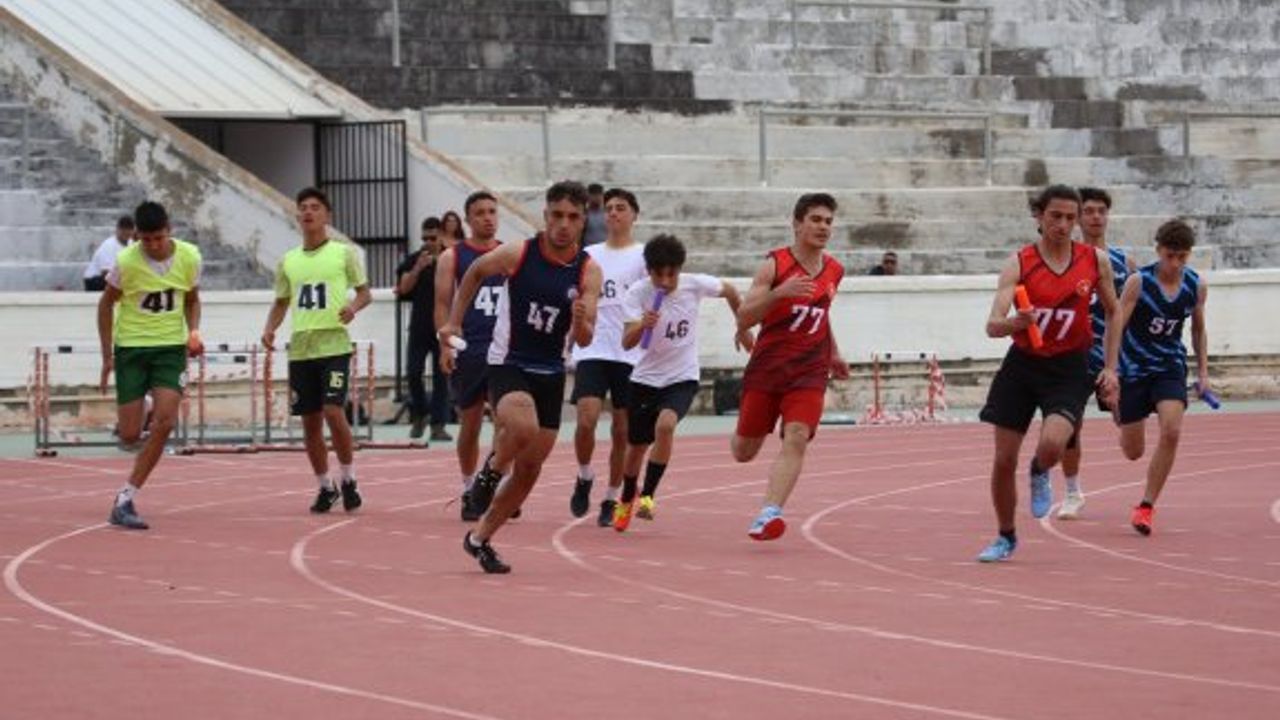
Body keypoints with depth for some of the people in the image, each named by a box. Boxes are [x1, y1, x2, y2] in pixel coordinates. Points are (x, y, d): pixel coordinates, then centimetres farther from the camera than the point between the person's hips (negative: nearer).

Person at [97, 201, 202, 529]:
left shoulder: (189, 257, -7)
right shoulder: (126, 262, -14)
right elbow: (106, 303, 1)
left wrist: (193, 331, -6)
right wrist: (107, 356, 0)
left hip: (171, 347, 2)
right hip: (130, 347, -2)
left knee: (165, 421, -18)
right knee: (130, 436, -5)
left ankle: (125, 500, -12)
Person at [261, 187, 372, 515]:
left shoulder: (344, 252, 2)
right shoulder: (288, 261, 13)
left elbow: (364, 292, 5)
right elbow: (281, 302, 20)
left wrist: (353, 306, -17)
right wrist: (270, 328, 2)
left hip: (334, 344, -4)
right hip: (300, 349, 4)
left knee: (334, 412, -15)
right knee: (310, 421, 6)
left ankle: (348, 481, 2)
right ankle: (325, 487, 19)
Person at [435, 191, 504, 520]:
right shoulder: (452, 257, 4)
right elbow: (442, 304, 0)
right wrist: (445, 344, -12)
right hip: (468, 352, -1)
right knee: (470, 424, 5)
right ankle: (470, 492, 16)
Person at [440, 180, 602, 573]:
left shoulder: (588, 271, -6)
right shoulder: (517, 254, -11)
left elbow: (584, 340, -10)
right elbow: (475, 273, 10)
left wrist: (581, 322, -32)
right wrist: (454, 321, 9)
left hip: (551, 374, 4)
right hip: (508, 365, -4)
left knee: (529, 470, 9)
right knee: (524, 428, -33)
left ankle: (480, 538, 26)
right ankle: (490, 472, -1)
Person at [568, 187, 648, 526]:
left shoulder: (643, 255, 3)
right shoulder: (589, 255, 13)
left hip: (630, 354, -2)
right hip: (592, 351, 2)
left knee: (622, 431, 2)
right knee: (586, 419, -16)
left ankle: (612, 499, 14)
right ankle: (585, 478, 9)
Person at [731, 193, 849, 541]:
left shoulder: (834, 271, 7)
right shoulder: (775, 265, -8)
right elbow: (743, 319, -14)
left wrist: (833, 353, 24)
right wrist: (779, 293, -28)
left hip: (809, 372, 2)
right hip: (766, 368, -2)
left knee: (796, 438, -21)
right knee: (743, 452, 7)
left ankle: (769, 513, -29)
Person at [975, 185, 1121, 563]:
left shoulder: (1095, 260, -3)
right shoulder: (1019, 264, -10)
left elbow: (1112, 313, 13)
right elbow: (992, 326, -20)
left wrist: (1110, 368, 6)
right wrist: (1016, 322, -42)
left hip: (1069, 368, 0)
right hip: (1022, 364, 0)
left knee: (1051, 445, -26)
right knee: (1003, 461, 3)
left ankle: (1040, 475, 12)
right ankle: (1006, 538, 26)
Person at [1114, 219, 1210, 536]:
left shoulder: (1197, 286, -3)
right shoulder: (1139, 282, -15)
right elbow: (1116, 326, -16)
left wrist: (1203, 372, 10)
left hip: (1171, 367, 2)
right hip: (1134, 368, -2)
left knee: (1171, 430, -23)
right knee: (1132, 452, 4)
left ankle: (1146, 506, -12)